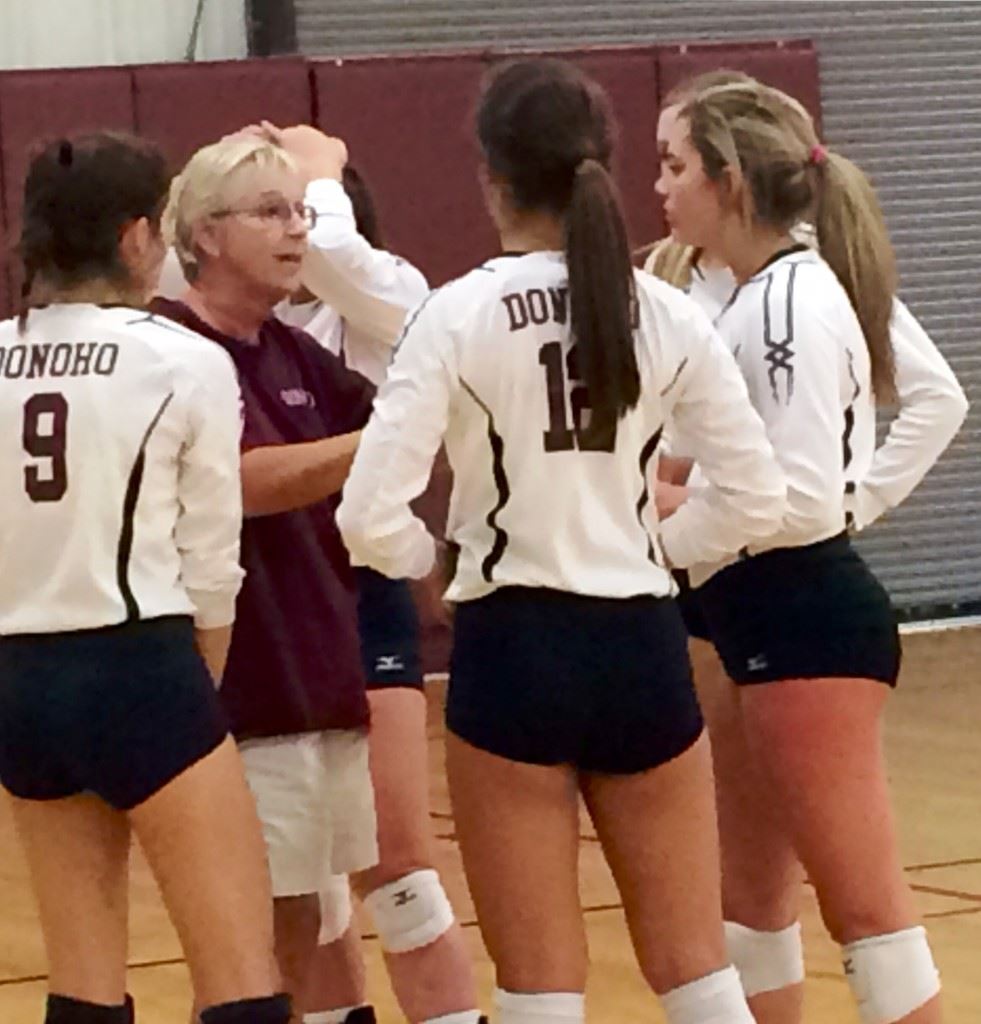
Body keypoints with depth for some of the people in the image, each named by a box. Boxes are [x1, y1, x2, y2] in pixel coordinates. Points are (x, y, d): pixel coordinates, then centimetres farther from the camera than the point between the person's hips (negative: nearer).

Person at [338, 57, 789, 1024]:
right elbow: (756, 496, 1)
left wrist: (431, 554, 5)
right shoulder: (666, 314, -1)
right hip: (642, 649, 3)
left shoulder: (461, 312, -10)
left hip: (513, 653, -3)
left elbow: (371, 517, -16)